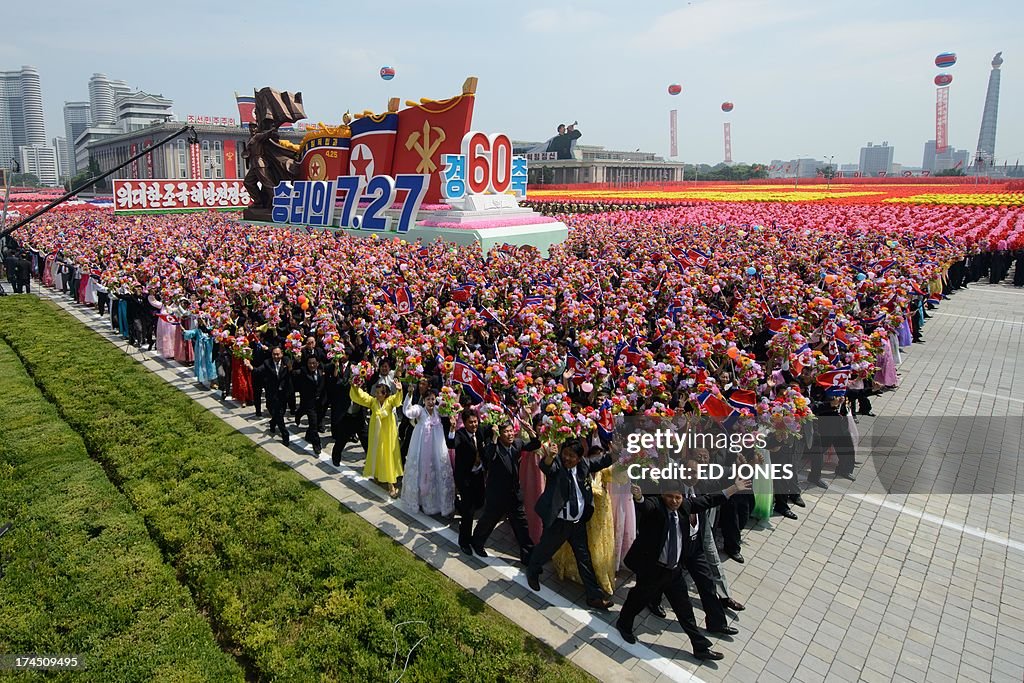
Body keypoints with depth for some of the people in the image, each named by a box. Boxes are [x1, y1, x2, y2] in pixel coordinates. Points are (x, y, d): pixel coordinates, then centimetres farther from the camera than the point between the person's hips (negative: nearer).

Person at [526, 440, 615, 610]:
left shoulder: (584, 464, -1)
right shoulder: (556, 464, -17)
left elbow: (605, 460, 7)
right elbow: (547, 467, -40)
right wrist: (548, 457, -63)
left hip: (578, 522, 4)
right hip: (558, 522, -4)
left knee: (584, 558, 10)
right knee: (544, 551, 16)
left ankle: (595, 596, 21)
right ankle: (532, 572, 48)